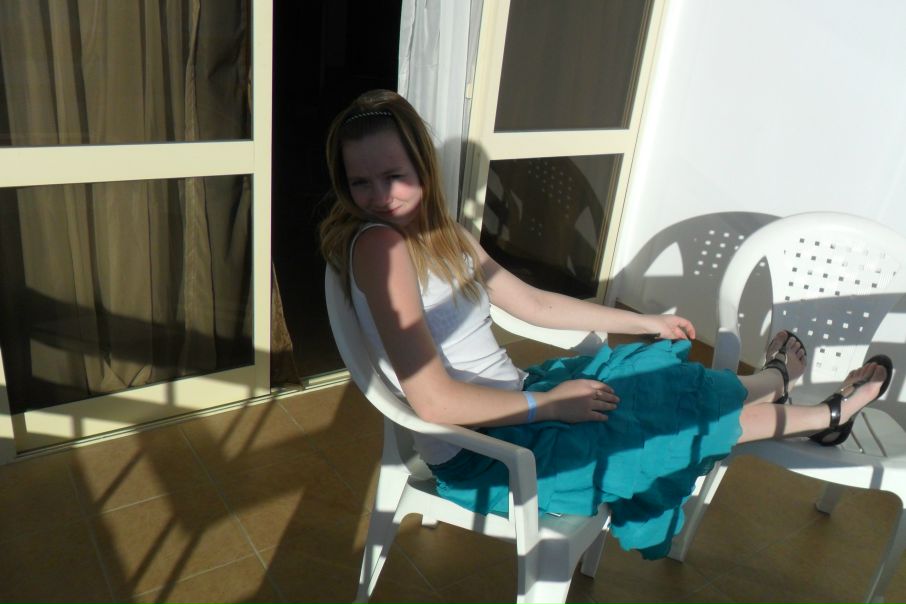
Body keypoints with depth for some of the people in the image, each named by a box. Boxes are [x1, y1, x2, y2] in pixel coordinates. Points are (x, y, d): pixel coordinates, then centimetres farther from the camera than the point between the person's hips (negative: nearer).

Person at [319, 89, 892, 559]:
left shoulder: (443, 233, 2)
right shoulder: (377, 243, -24)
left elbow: (533, 302, 11)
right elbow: (433, 400, -29)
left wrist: (647, 322, 18)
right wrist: (547, 403, -17)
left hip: (510, 400, 7)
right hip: (479, 454, -7)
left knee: (661, 365, 16)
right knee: (679, 410, 5)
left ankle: (776, 378, 48)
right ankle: (828, 414, 33)